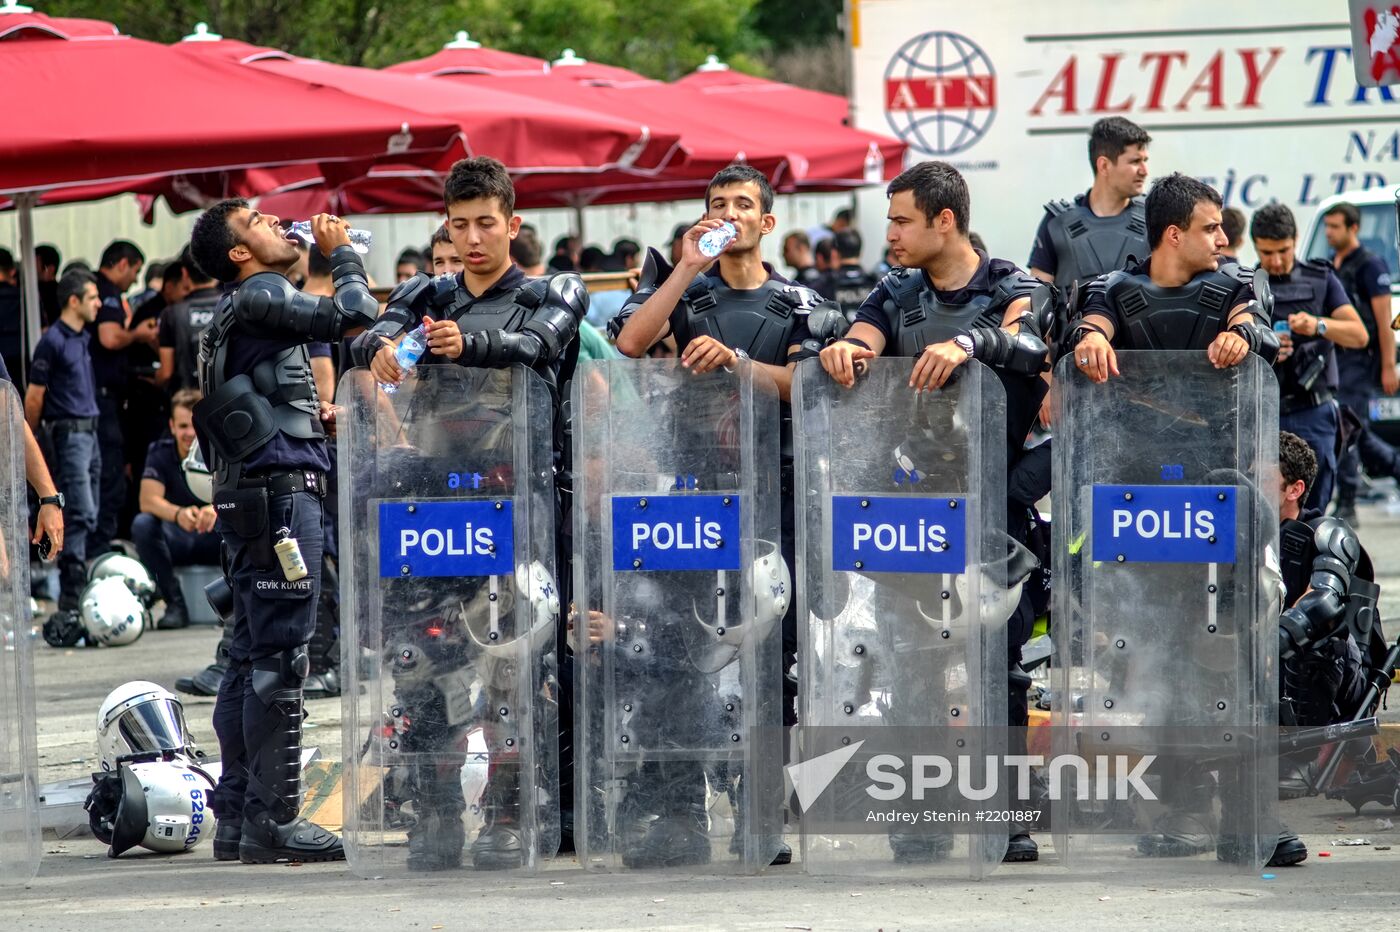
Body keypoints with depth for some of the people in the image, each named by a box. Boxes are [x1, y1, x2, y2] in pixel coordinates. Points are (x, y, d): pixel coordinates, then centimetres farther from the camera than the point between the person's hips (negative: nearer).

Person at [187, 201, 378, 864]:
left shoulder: (237, 312, 21)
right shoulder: (259, 298, -9)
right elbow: (354, 313, -16)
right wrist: (341, 252, 0)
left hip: (251, 499, 10)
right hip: (279, 492, -10)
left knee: (250, 659, 11)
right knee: (279, 660, -9)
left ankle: (237, 817, 14)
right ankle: (272, 820, -10)